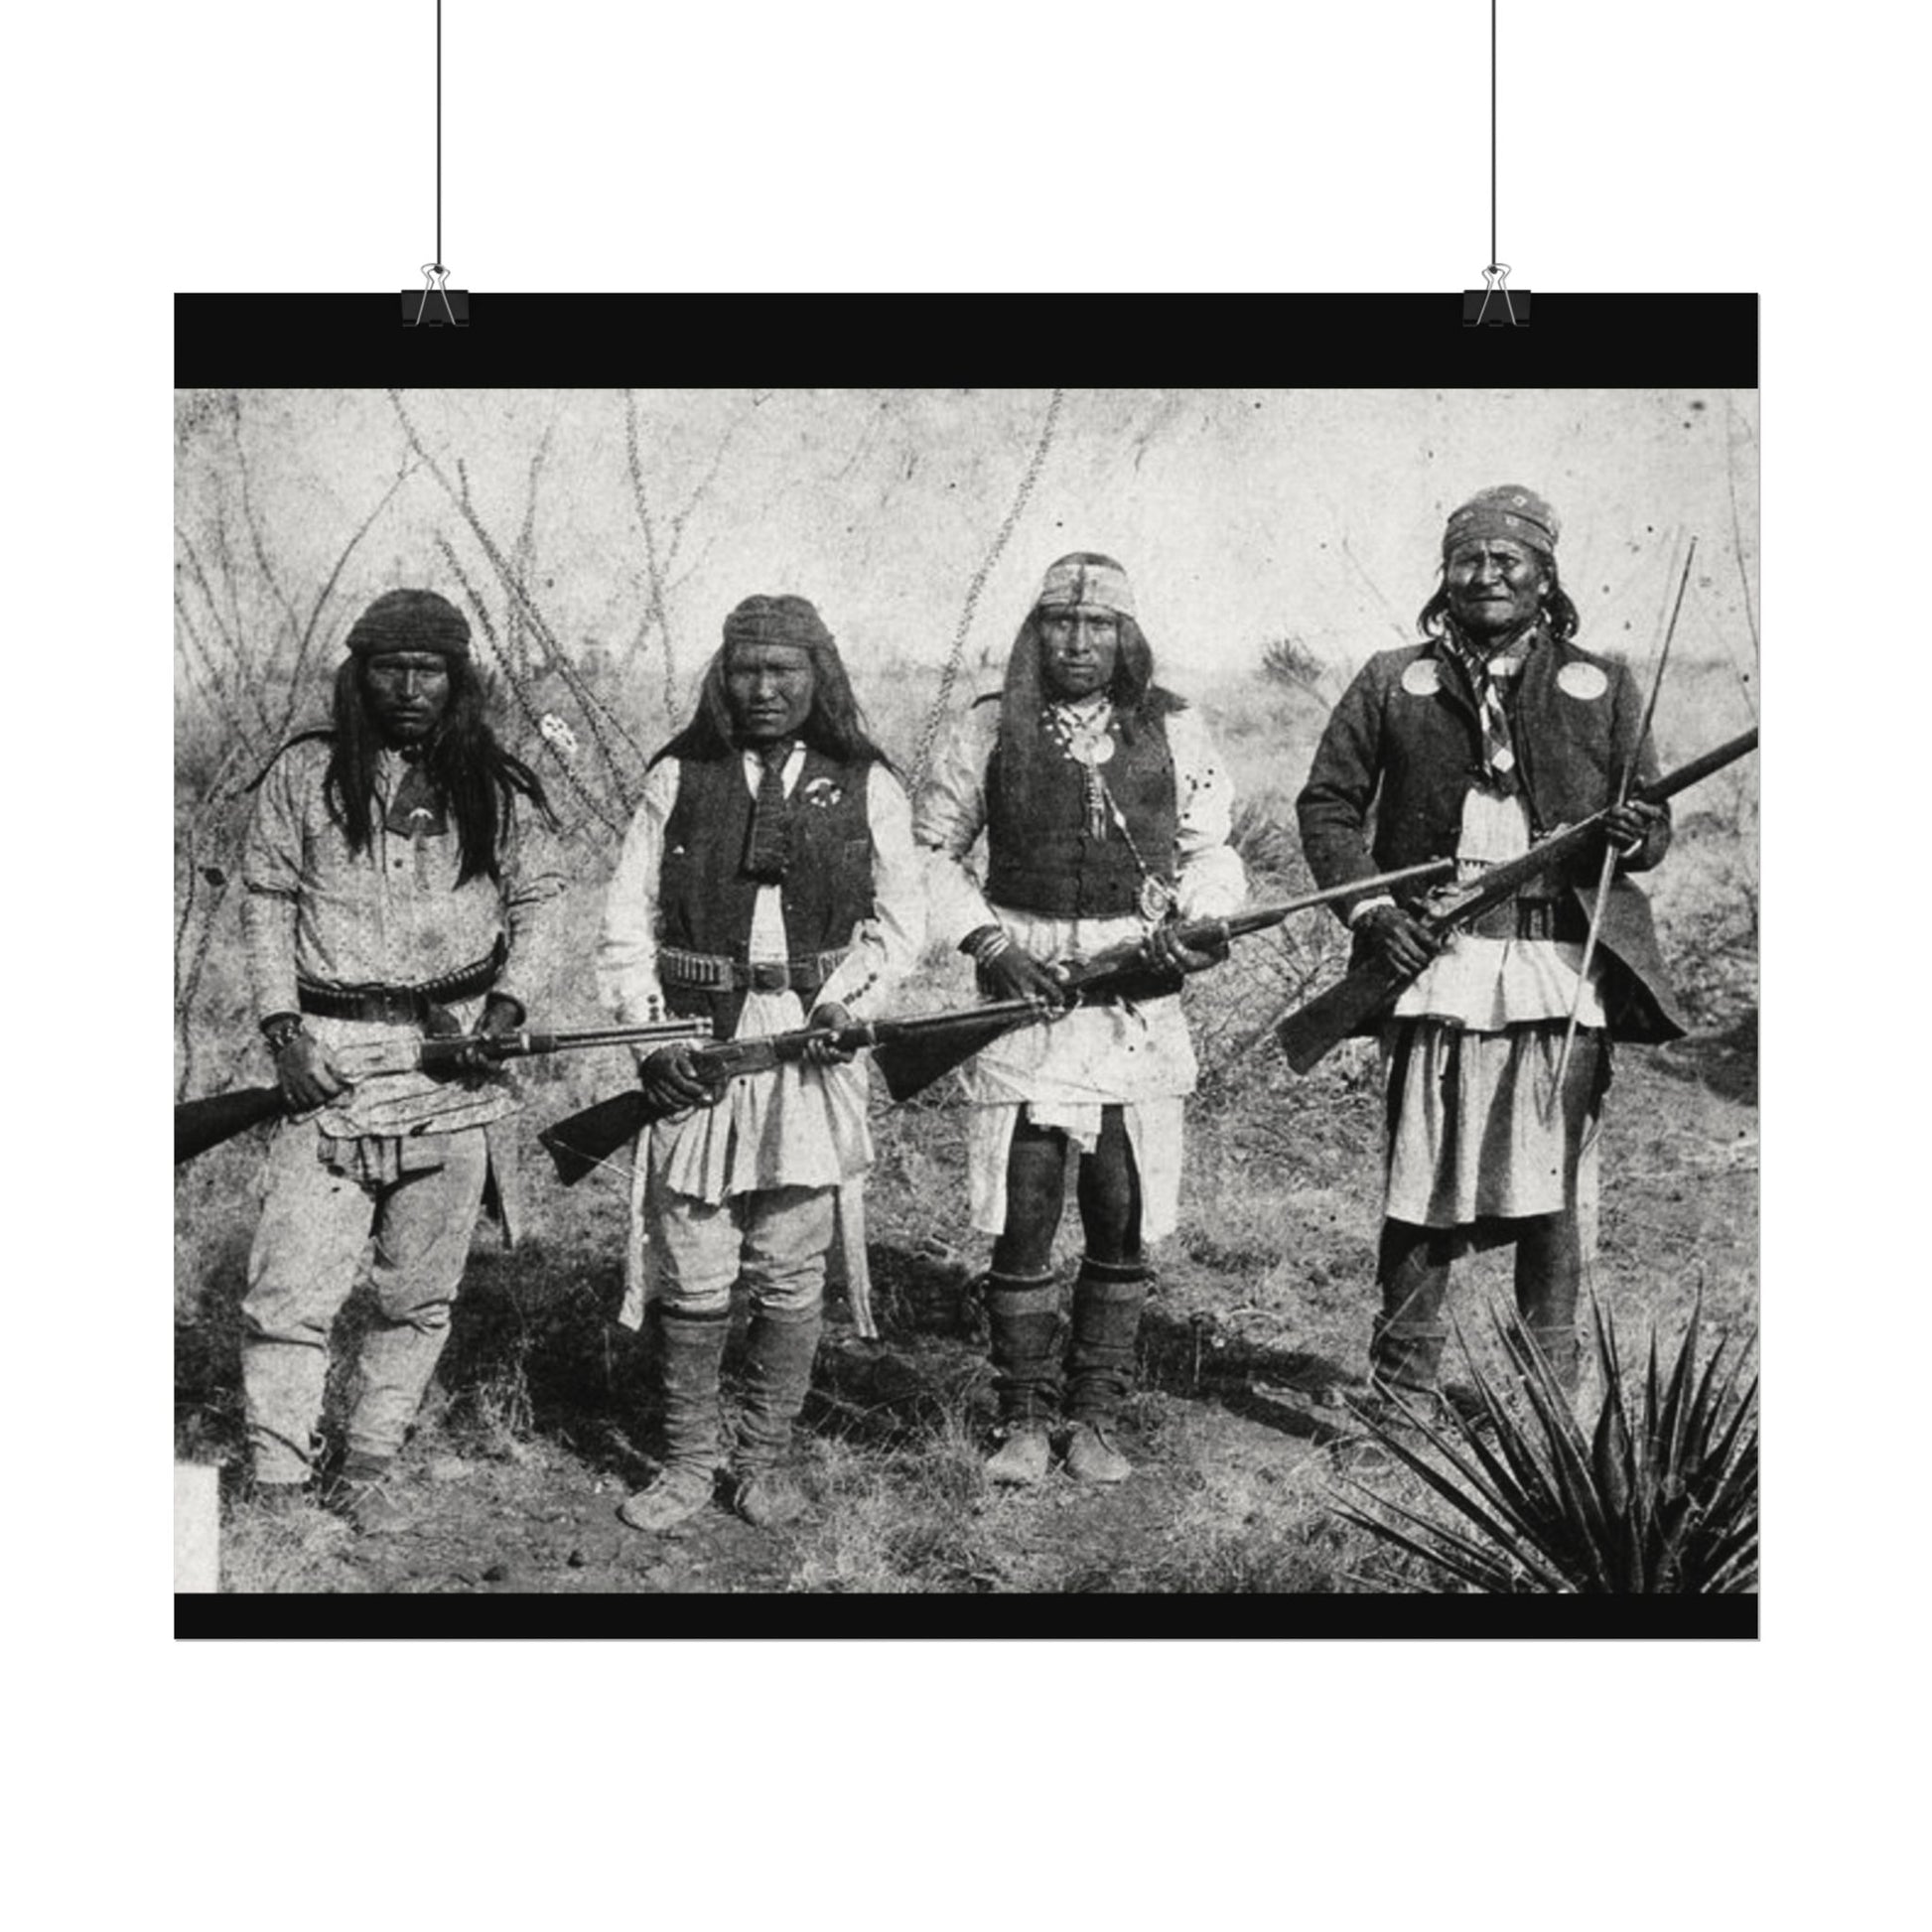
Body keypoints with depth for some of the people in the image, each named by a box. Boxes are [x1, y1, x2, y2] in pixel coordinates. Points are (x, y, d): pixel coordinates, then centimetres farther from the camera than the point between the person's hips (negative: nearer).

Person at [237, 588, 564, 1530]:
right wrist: (282, 1027, -5)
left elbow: (537, 901, 13)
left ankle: (368, 1468, 24)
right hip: (331, 1059, -1)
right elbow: (265, 904, 6)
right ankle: (275, 1487, 2)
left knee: (421, 1293, 8)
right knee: (290, 1290, -8)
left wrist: (508, 1005, -2)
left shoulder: (500, 788, 5)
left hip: (458, 1063, 1)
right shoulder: (304, 775, 2)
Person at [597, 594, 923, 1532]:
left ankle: (766, 1457, 19)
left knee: (790, 1277, 4)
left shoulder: (865, 784, 6)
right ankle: (688, 1458, 17)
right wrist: (650, 1031, -5)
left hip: (811, 1047, 0)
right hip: (696, 1046, 0)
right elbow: (626, 917, 6)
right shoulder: (679, 776, 6)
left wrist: (845, 1001, -6)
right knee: (693, 1278, 2)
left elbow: (900, 919, 9)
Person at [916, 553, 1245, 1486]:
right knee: (1021, 1220, 1)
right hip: (1024, 993, -1)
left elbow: (1211, 850, 13)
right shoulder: (988, 730, 3)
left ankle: (1094, 1418, 20)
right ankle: (1025, 1420, 16)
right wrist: (988, 939, -5)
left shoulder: (1173, 731, 6)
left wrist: (1197, 919, -7)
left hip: (1139, 1004, 1)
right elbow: (932, 851, 9)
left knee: (1124, 1223, 5)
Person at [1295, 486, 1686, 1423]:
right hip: (1437, 959, -1)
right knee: (1423, 1180, 2)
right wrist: (1369, 906, -4)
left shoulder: (1601, 686, 12)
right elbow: (1327, 804, 10)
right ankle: (1401, 1398, 12)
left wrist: (1635, 836, -9)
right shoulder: (1392, 682, 10)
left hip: (1568, 966, 1)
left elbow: (1651, 818, 15)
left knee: (1556, 1181, 5)